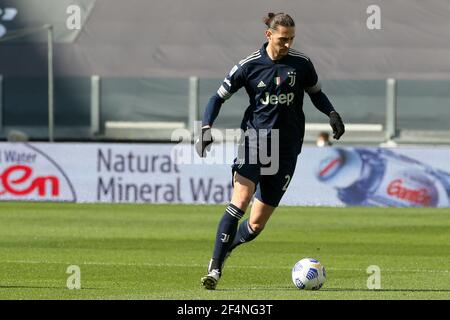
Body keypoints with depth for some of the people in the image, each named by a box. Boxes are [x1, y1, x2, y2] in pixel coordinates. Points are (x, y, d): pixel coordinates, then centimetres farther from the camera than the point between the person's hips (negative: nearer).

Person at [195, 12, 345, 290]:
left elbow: (316, 93, 19)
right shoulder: (249, 66, -4)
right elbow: (219, 97, 3)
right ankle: (215, 268, -24)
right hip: (255, 139, -2)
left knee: (257, 224, 2)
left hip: (287, 147, 2)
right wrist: (206, 128, -13)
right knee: (240, 200, -26)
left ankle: (224, 249, 33)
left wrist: (332, 113, 0)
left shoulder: (302, 63, 2)